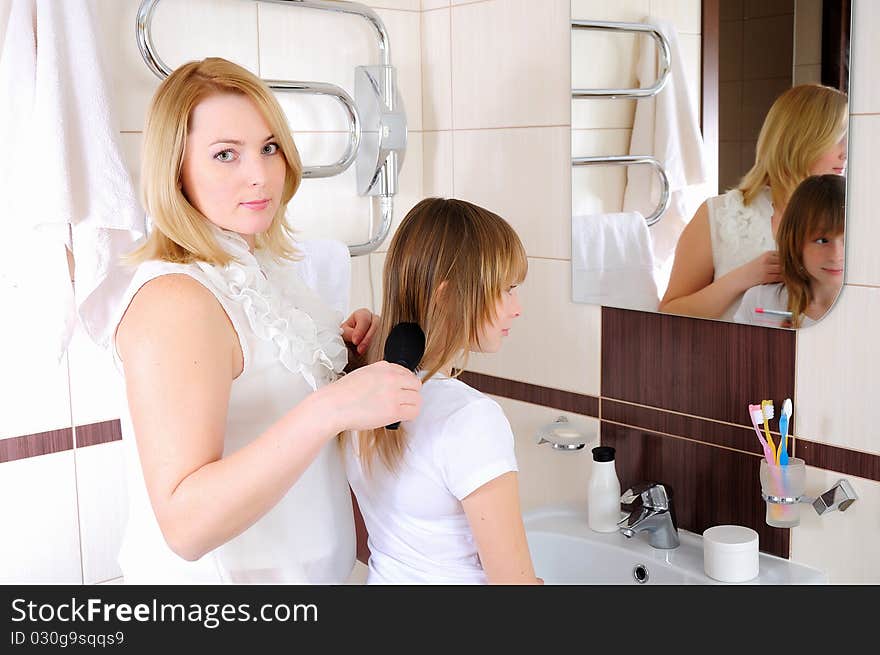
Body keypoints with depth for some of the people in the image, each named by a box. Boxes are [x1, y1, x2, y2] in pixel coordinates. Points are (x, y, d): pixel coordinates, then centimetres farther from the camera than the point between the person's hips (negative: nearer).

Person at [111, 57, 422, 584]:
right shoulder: (173, 300, -25)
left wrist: (342, 350, -4)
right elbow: (186, 524, -31)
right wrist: (329, 409, -40)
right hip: (218, 576, -8)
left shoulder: (260, 265, 2)